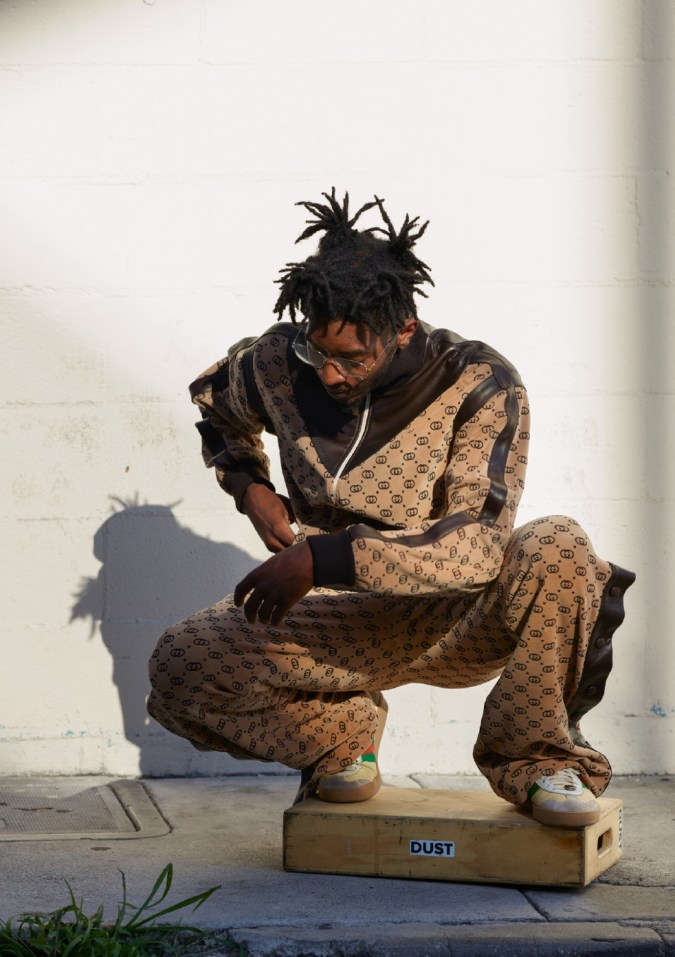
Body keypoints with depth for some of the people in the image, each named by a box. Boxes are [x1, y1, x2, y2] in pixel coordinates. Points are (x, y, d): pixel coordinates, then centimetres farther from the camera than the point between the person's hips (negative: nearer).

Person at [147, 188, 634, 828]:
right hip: (348, 621, 3)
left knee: (557, 550, -35)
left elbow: (480, 541, -30)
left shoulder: (479, 385, -18)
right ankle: (339, 736, 9)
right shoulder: (279, 362, -6)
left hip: (457, 619, -3)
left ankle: (533, 759, -9)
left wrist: (322, 556, -35)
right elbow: (215, 404, 20)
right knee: (177, 666, -22)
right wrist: (250, 486, 1)